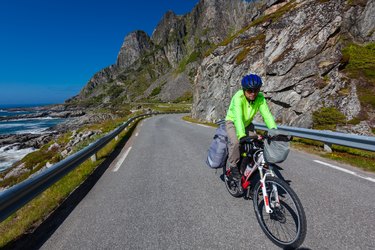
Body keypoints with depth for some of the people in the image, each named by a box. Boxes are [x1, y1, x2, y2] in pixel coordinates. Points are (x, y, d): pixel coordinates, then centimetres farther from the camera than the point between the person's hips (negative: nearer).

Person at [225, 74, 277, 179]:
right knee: (235, 142, -26)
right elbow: (238, 117, -42)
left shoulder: (260, 97, -19)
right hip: (232, 122, -4)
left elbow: (266, 114, -25)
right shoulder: (238, 97, -32)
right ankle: (234, 167, -6)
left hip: (247, 123, 5)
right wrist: (242, 136, -54)